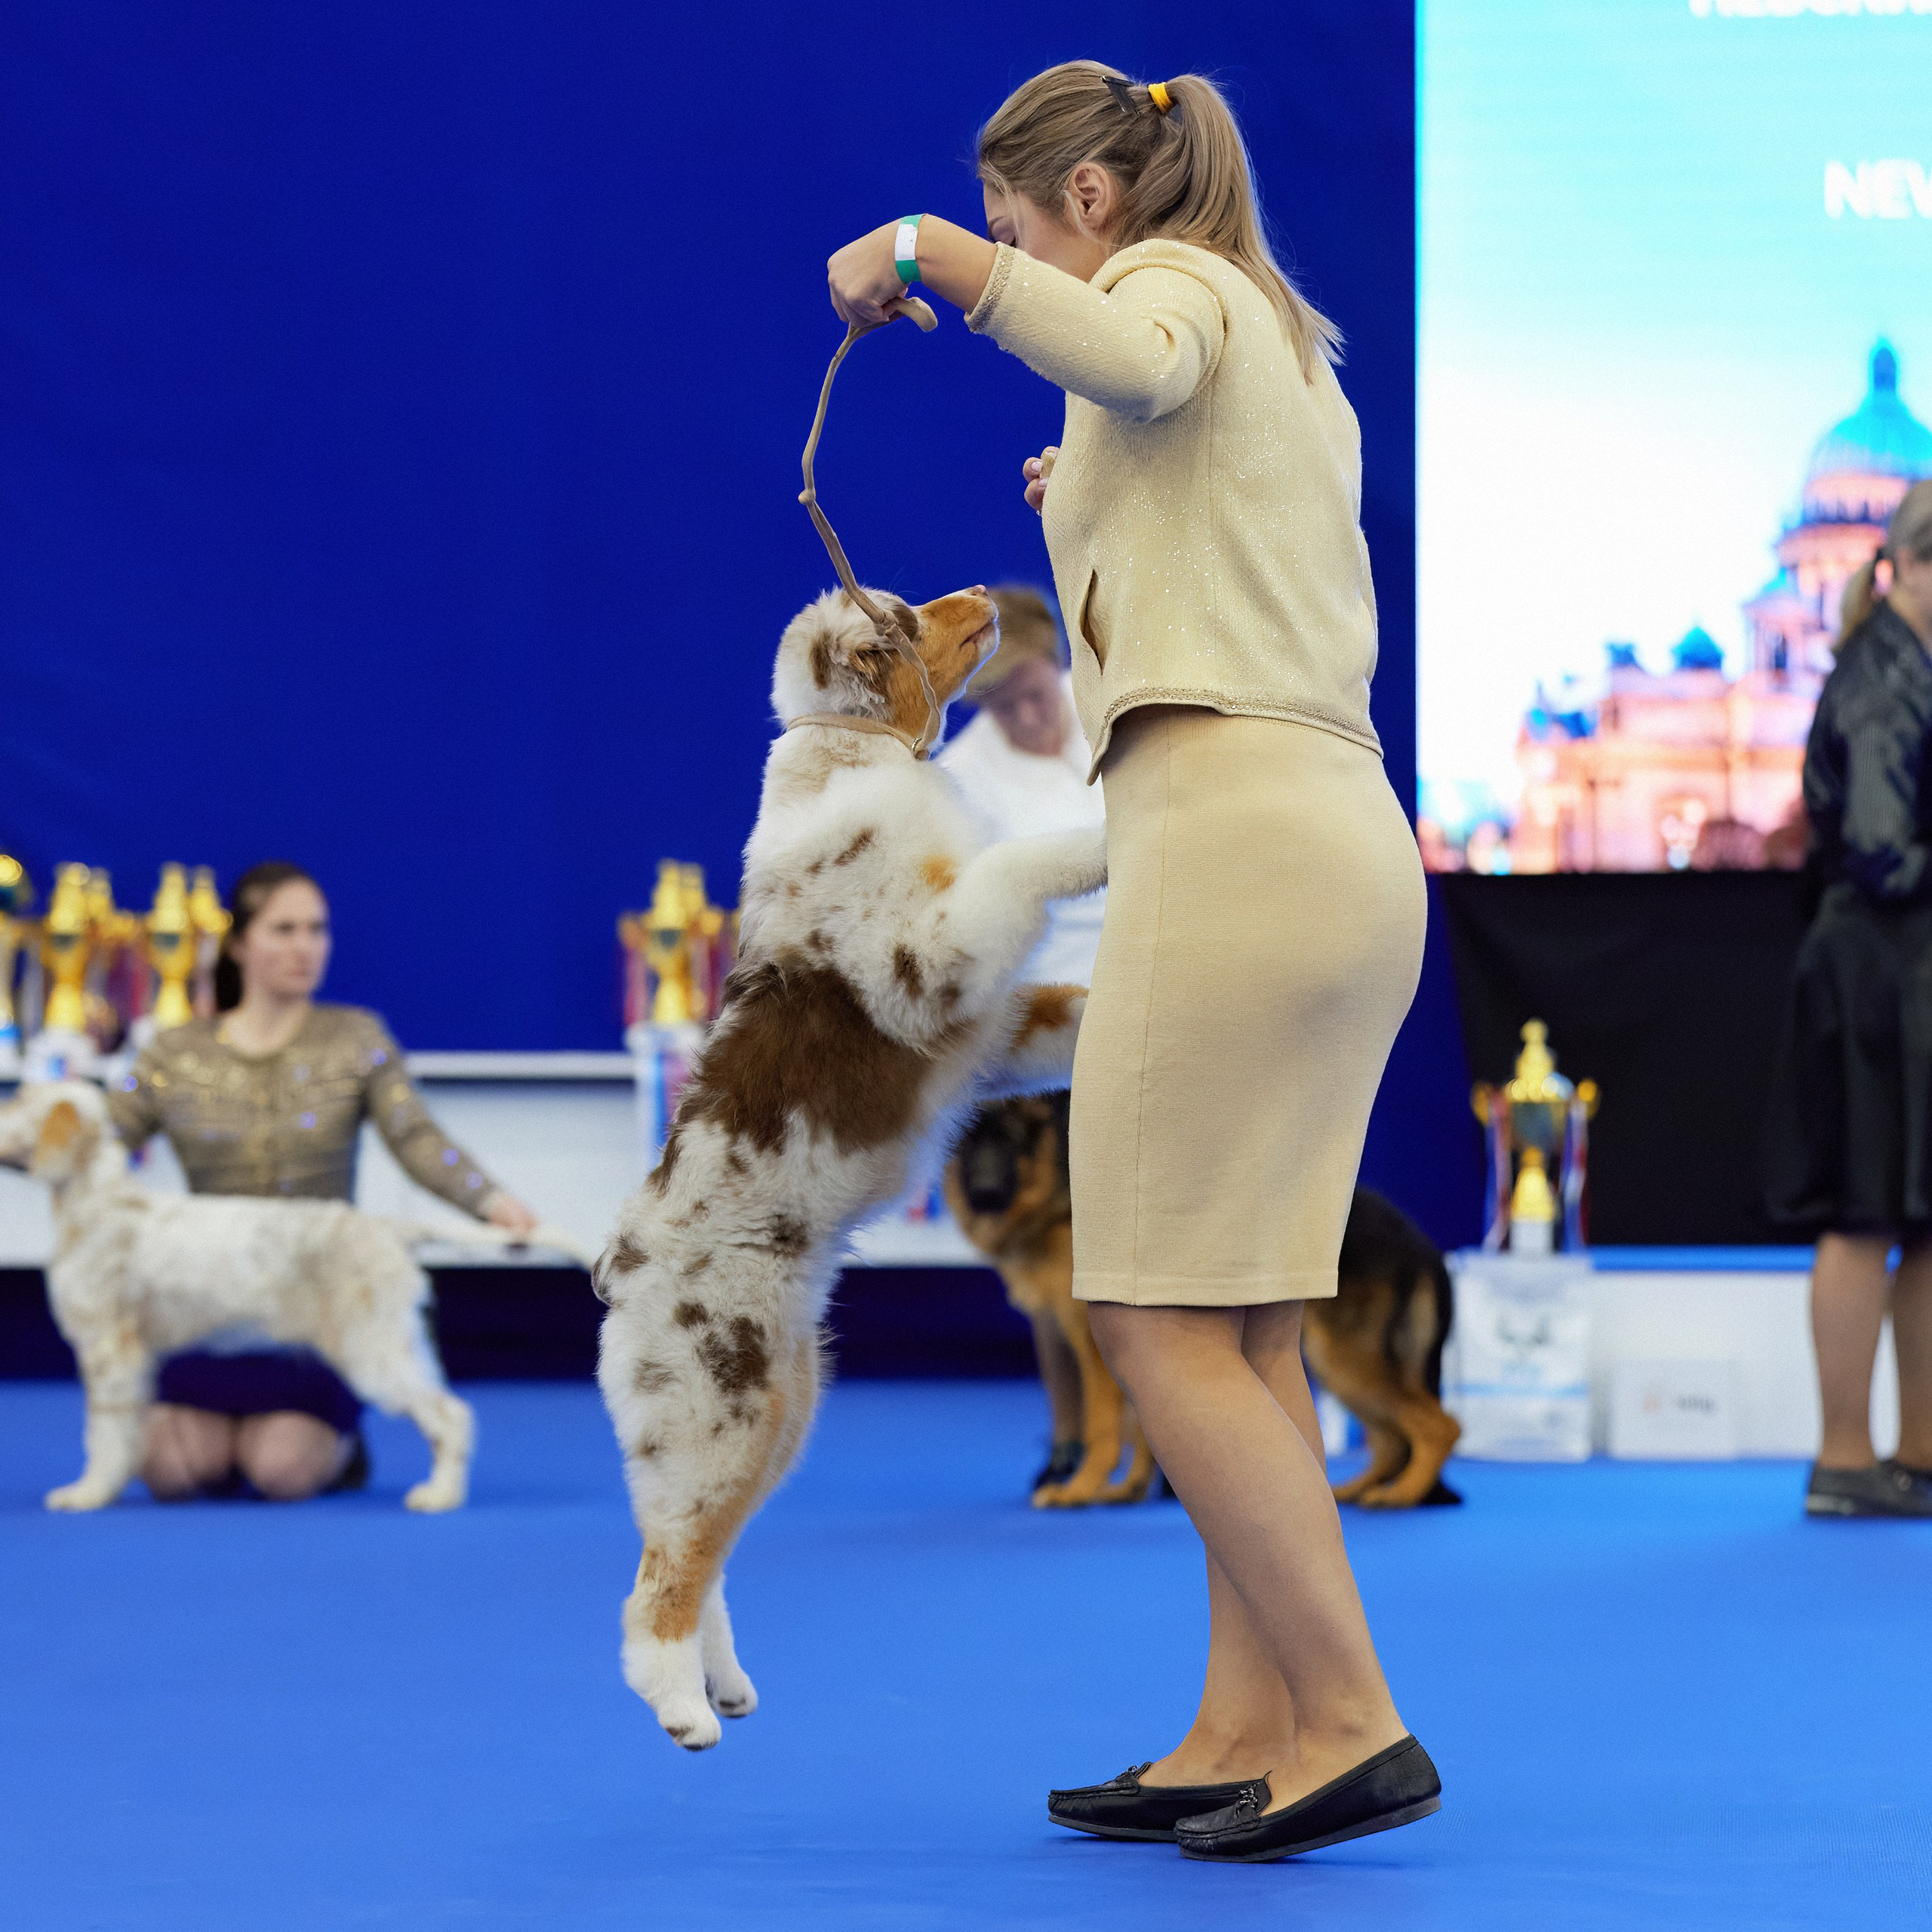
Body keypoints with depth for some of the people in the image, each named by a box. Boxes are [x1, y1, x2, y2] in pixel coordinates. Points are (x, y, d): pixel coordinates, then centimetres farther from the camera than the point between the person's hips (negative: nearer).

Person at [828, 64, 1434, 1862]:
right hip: (1349, 838, 10)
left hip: (1232, 828, -10)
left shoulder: (1180, 282, 0)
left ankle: (1350, 1721, -10)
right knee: (1244, 1326, 8)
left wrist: (925, 252, -17)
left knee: (1161, 1315, -8)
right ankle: (1243, 1732, 7)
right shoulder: (1292, 362, 27)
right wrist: (1102, 531, 29)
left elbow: (1126, 359, -27)